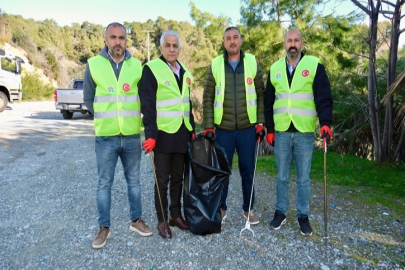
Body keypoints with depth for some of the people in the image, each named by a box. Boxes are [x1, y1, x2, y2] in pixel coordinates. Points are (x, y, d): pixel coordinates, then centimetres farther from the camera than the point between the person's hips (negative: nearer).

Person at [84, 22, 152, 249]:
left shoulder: (137, 65, 1)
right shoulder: (93, 64, -2)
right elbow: (89, 99, 7)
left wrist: (130, 118, 6)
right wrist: (106, 117, 8)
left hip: (132, 135, 1)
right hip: (106, 136, -1)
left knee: (134, 180, 13)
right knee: (105, 183, 7)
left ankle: (136, 220, 29)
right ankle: (104, 227, 22)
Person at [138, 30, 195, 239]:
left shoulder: (184, 72, 14)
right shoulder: (151, 69, -7)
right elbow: (147, 105, -13)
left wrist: (192, 129, 14)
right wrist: (150, 134, -19)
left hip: (182, 134, 6)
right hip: (163, 134, -6)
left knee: (178, 178, 14)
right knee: (162, 180, 5)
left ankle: (176, 215, 29)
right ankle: (162, 220, 19)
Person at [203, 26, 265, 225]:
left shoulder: (253, 64, 3)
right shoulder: (214, 66, 1)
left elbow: (261, 95, 4)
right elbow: (208, 98, 1)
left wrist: (261, 123, -2)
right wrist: (208, 126, -5)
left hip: (248, 129, 1)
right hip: (223, 129, 0)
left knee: (247, 170, 11)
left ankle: (249, 208, 28)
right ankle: (220, 207, 28)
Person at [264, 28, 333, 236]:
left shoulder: (315, 65, 1)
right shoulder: (275, 69, 9)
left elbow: (324, 98, -4)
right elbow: (268, 102, 10)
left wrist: (325, 122, -18)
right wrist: (269, 129, 6)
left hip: (305, 133, -2)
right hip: (281, 132, 2)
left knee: (303, 178, 8)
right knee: (282, 177, 11)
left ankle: (303, 216, 23)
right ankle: (280, 212, 25)